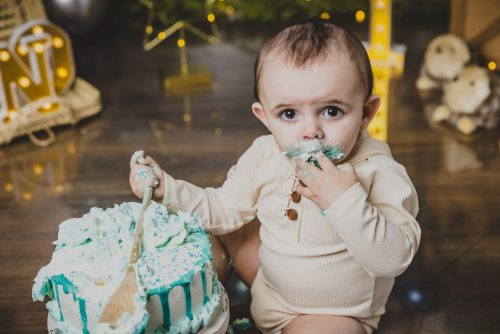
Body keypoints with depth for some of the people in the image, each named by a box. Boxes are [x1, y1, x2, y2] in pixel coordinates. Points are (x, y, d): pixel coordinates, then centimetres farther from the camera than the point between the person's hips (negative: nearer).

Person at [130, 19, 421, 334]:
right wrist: (167, 188, -11)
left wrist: (346, 202, -45)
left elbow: (394, 259, -33)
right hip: (269, 283, 6)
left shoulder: (380, 174, -27)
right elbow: (225, 209, 1)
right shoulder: (265, 156, -12)